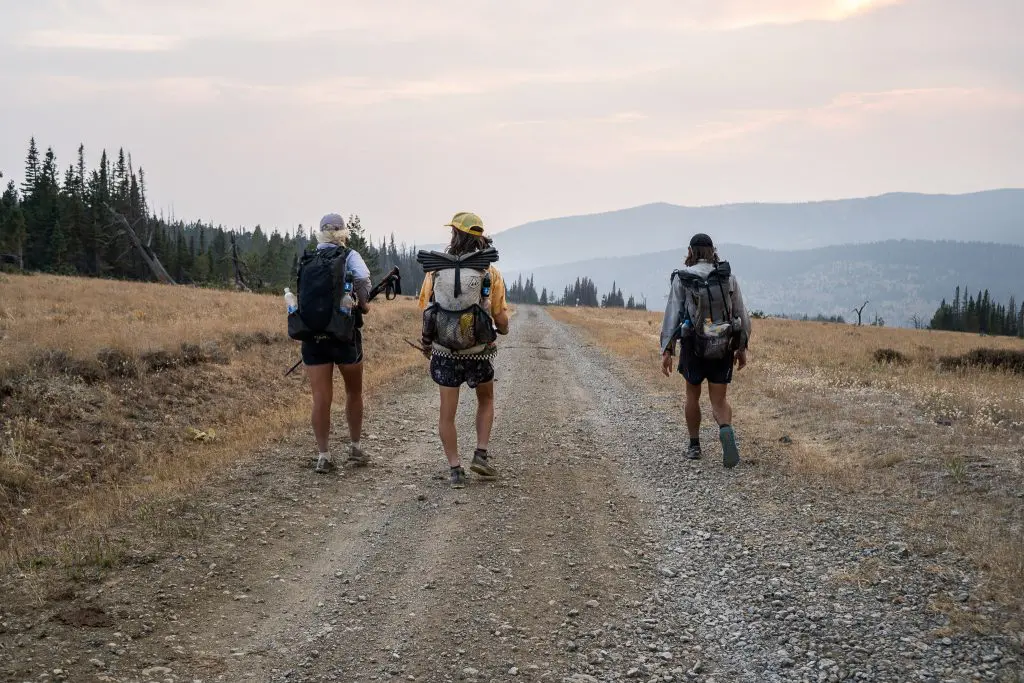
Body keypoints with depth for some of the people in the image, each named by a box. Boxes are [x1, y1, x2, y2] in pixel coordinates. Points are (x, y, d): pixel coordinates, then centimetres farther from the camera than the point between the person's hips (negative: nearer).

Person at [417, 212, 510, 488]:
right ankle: (480, 454, 13)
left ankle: (455, 469, 8)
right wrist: (503, 329, 20)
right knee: (486, 400, 24)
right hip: (478, 352, -1)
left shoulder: (436, 270, -4)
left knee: (447, 412, 10)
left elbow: (427, 312, 1)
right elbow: (500, 316, -4)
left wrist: (427, 342, 19)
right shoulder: (490, 272, -8)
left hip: (445, 352, 1)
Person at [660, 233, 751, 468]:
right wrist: (742, 347, 12)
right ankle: (726, 430, -25)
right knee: (719, 400, 6)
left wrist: (666, 351, -9)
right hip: (723, 348, 1)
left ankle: (694, 446, 28)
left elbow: (672, 315, -10)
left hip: (693, 347, -1)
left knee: (693, 395, 21)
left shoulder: (682, 279, -5)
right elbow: (741, 315, 2)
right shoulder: (728, 277, 0)